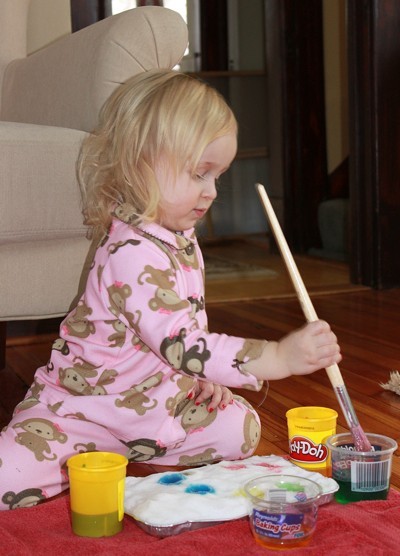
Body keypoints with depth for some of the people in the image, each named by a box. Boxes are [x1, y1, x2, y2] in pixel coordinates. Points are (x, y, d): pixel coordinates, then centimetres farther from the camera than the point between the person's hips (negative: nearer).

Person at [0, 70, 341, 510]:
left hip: (156, 400, 9)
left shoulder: (181, 240, 3)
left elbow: (191, 326, 16)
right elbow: (182, 345, -36)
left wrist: (203, 377, -2)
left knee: (240, 429, -4)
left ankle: (127, 453, 7)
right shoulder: (134, 254, -28)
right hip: (82, 404, -9)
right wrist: (281, 357, -40)